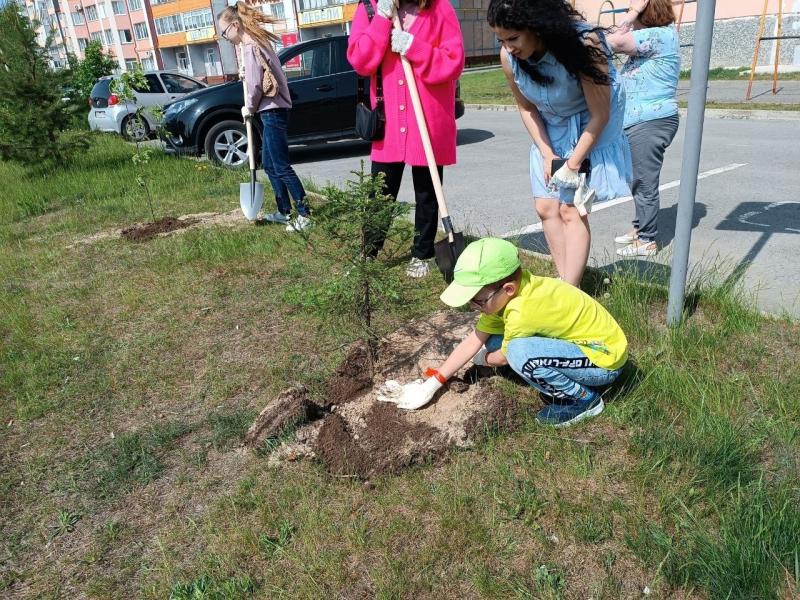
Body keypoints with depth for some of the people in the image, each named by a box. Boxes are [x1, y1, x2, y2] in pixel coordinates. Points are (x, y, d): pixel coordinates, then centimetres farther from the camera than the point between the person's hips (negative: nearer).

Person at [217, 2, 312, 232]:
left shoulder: (251, 47, -15)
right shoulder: (259, 42, 15)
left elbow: (255, 86, -17)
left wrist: (248, 108, -2)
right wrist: (247, 80, 4)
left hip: (272, 111, -10)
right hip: (274, 109, 10)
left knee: (282, 167, -7)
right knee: (270, 165, 14)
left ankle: (304, 215, -3)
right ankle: (284, 212, 21)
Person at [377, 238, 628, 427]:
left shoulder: (522, 311, -32)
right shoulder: (506, 293, -6)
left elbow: (503, 358, -13)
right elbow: (473, 341, 0)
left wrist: (485, 359, 11)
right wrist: (431, 384, -1)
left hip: (605, 356, -9)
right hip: (586, 338, 9)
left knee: (520, 353, -32)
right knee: (495, 341, 0)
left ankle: (582, 399, -9)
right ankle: (563, 383, 8)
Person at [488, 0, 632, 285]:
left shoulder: (583, 44, -31)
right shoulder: (509, 56, -17)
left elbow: (599, 115, -23)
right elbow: (527, 108, -1)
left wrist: (572, 164, -19)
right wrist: (547, 154, -8)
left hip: (590, 128, -5)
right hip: (550, 130, 6)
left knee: (571, 209, -12)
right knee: (546, 207, 3)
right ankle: (565, 282, 17)